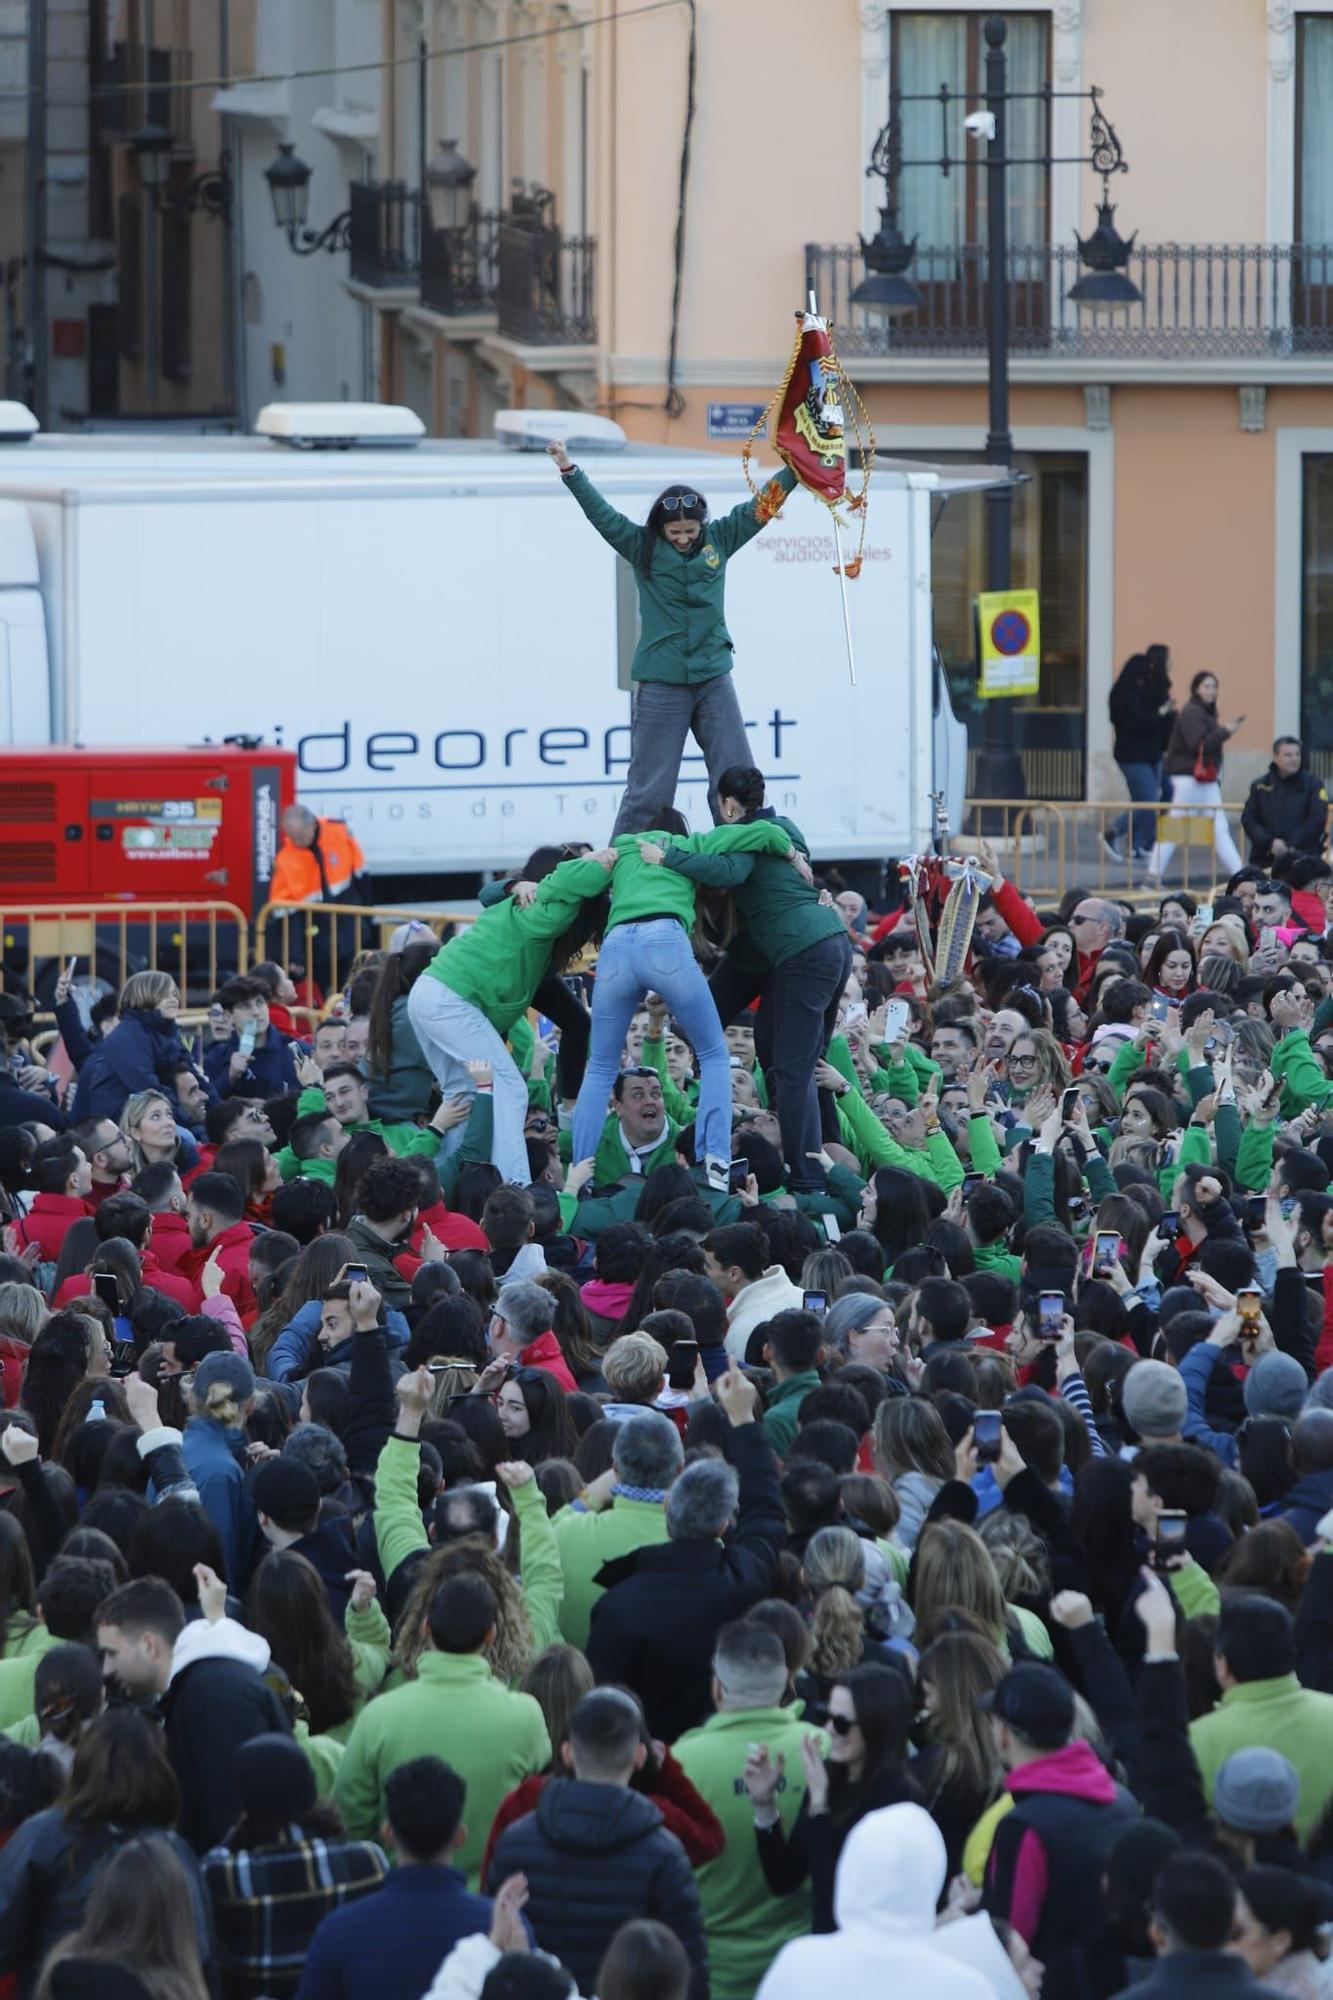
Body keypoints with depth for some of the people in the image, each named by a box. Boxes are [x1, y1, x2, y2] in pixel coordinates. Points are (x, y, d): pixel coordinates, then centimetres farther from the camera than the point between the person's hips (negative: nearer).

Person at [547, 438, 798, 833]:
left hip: (714, 678, 3)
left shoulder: (719, 539, 5)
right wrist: (569, 471, -22)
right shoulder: (642, 547, -2)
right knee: (650, 786, 0)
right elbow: (601, 513, -10)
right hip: (661, 684, -3)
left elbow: (762, 505, 8)